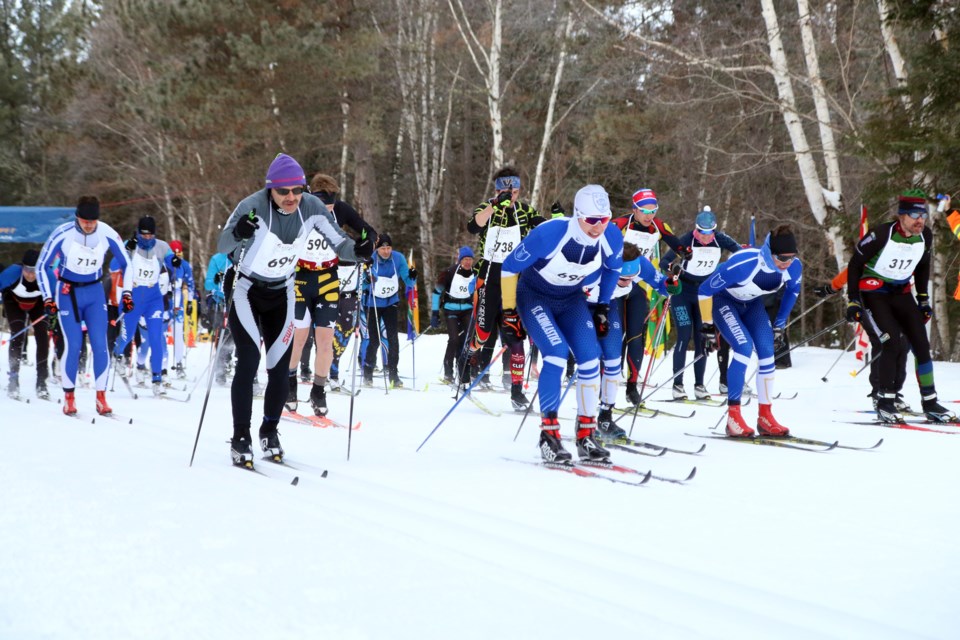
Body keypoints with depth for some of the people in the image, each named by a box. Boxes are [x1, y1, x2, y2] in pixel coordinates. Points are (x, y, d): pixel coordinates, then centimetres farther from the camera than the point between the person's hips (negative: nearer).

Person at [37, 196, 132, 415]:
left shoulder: (107, 234, -13)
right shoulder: (62, 234, -19)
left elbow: (125, 264, 3)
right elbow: (41, 266, -7)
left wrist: (126, 293, -2)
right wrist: (47, 298, -10)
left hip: (95, 292, 2)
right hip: (68, 292, -2)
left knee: (100, 344, -8)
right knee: (73, 345, -9)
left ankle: (101, 396, 0)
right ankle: (68, 397, 4)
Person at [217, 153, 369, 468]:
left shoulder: (312, 208, -15)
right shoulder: (253, 206, -27)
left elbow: (339, 243, -9)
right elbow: (222, 247, -38)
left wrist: (356, 250, -31)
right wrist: (237, 233, -60)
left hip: (281, 293, 4)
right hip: (246, 291, -4)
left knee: (280, 368, 1)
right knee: (248, 363, -13)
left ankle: (270, 432, 20)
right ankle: (240, 439, -3)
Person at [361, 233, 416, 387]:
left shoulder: (398, 258, -11)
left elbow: (408, 282, -8)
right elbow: (362, 285, -12)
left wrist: (412, 278, -30)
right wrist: (367, 281, -34)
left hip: (391, 303, 1)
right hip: (373, 304, -1)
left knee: (393, 338, -9)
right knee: (375, 340, 1)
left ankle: (393, 373, -1)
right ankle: (368, 372, 19)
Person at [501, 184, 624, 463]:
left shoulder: (612, 238, -19)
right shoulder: (549, 234, -33)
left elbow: (613, 268, 6)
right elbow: (509, 267, -19)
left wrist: (603, 305, 9)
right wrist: (509, 311, -14)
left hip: (572, 299, 5)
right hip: (535, 296, -5)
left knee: (590, 358, -11)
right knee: (557, 354, -24)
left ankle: (586, 435, 1)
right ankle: (548, 434, -15)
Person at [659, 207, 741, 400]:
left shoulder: (720, 239, -9)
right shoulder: (686, 240, -18)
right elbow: (664, 261, -20)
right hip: (683, 294, -3)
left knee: (702, 339, 2)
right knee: (684, 337, -10)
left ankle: (699, 384, 8)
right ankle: (677, 384, -7)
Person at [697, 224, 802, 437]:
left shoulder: (794, 267, -23)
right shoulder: (742, 264, -40)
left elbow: (792, 290, 3)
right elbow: (705, 290, -27)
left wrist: (780, 323, 6)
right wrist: (708, 327, -20)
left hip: (752, 303, 5)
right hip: (724, 301, -5)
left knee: (767, 351, -8)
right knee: (745, 346, -24)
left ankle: (765, 416, 3)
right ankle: (733, 416, -18)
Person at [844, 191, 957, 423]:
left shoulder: (925, 237, -6)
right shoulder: (882, 235, -22)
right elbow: (855, 264, -13)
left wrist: (923, 299, 14)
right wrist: (853, 301, -15)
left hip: (901, 293, 6)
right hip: (873, 292, -6)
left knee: (921, 345, 0)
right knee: (893, 343, -21)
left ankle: (930, 403, 9)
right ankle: (885, 403, -10)